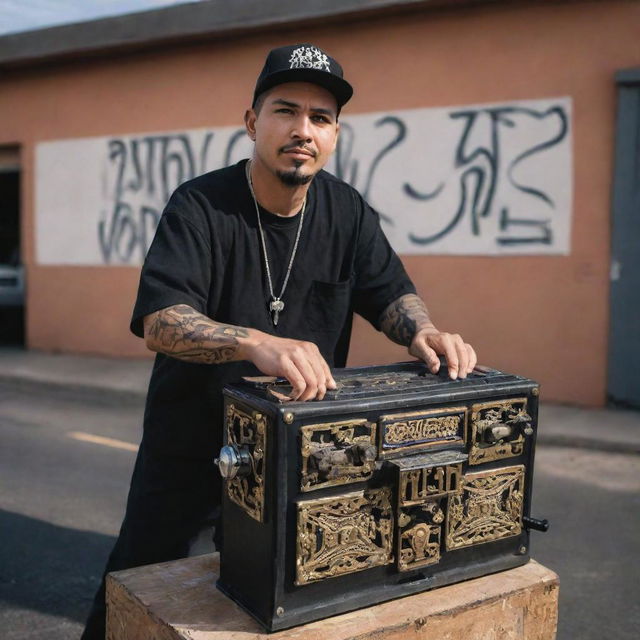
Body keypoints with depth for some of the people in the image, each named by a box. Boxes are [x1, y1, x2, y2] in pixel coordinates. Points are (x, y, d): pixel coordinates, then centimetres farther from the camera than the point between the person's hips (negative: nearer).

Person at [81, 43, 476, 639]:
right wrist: (257, 344, -50)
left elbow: (390, 291, -2)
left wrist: (422, 331, -26)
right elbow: (159, 321, -31)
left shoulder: (346, 210, -4)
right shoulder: (200, 205, -19)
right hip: (192, 441, -3)